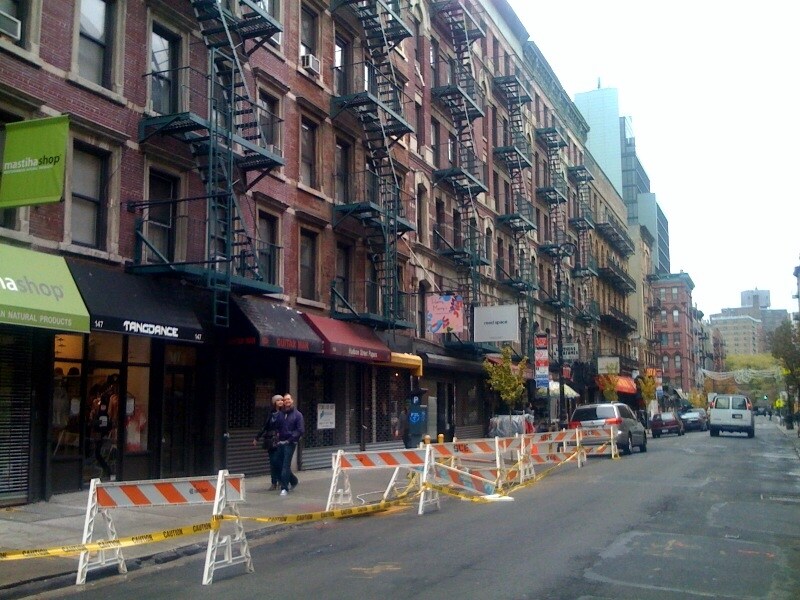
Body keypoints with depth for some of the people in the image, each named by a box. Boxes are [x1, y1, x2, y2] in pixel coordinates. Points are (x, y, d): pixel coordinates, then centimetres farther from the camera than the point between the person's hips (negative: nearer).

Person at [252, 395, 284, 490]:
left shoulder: (284, 413, -1)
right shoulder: (271, 413, 10)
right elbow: (265, 427, 15)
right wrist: (257, 438, 14)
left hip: (280, 441, -4)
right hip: (271, 441, 4)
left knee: (276, 461, -10)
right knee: (272, 462, 5)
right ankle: (274, 483, 12)